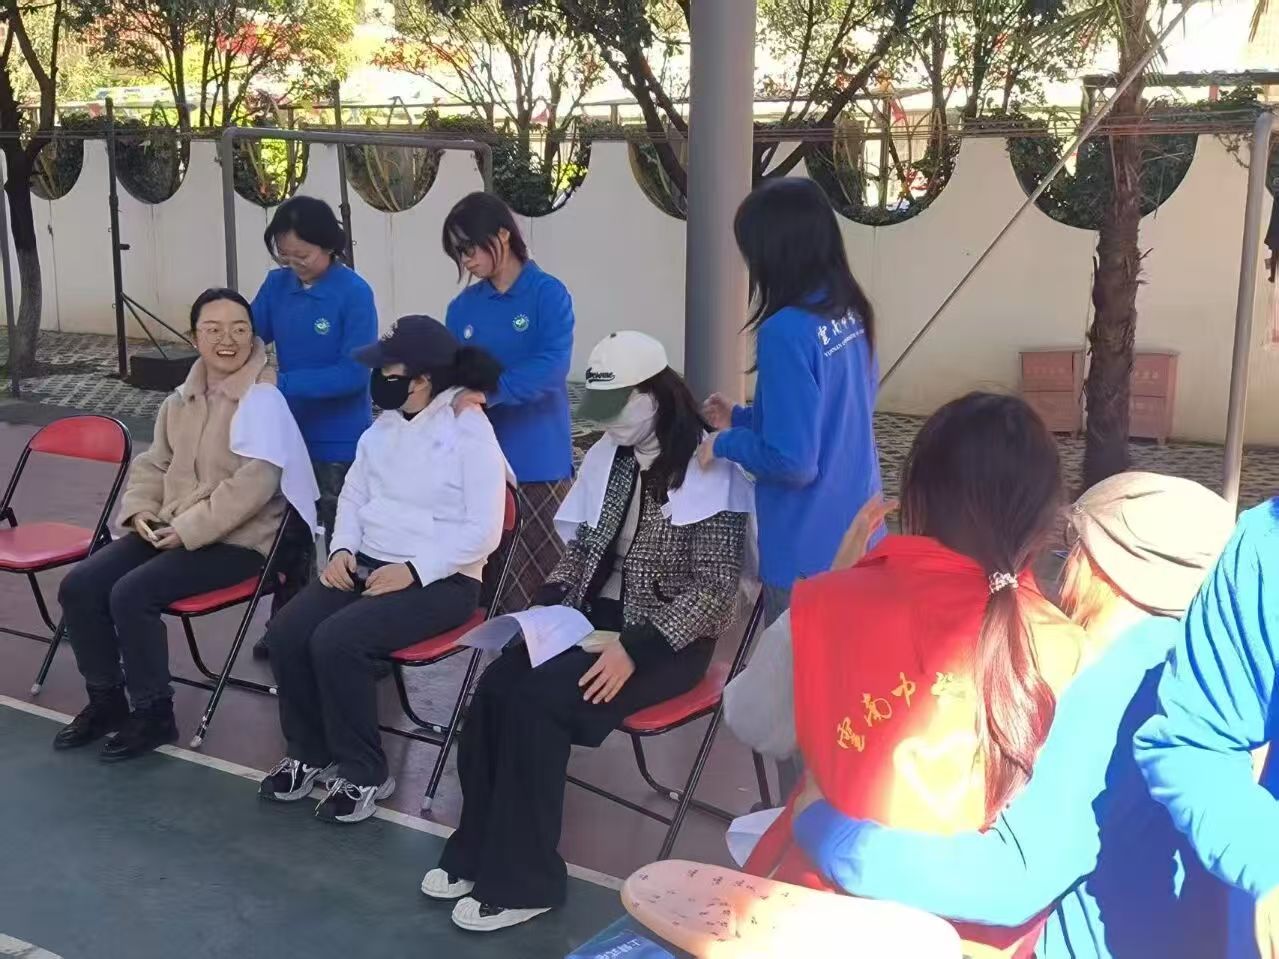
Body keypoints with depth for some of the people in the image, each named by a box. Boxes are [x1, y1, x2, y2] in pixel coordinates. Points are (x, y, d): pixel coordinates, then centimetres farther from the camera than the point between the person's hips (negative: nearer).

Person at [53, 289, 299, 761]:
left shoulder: (267, 399, -13)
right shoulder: (180, 400, 12)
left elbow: (253, 485, -21)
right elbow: (152, 464, 18)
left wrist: (189, 529, -22)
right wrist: (140, 510, -2)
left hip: (237, 539, -8)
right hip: (168, 529, 8)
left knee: (132, 593, -25)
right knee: (79, 586, -6)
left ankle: (154, 713, -6)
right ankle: (106, 699, 11)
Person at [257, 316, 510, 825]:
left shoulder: (471, 432, -13)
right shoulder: (384, 425, 9)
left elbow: (482, 532, -17)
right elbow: (353, 494, 16)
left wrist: (414, 570, -21)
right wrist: (343, 548, -2)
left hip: (440, 580, -7)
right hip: (367, 562, 7)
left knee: (336, 641, -27)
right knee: (286, 633, -14)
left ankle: (364, 773, -7)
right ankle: (309, 752, 8)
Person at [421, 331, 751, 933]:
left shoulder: (709, 469, -13)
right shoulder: (607, 456, 8)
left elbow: (715, 588, -17)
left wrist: (634, 649, -24)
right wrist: (545, 605, -1)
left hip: (668, 641, -6)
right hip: (593, 615, 6)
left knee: (537, 701, -26)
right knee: (496, 687, -20)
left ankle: (522, 880, -13)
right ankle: (477, 851, -5)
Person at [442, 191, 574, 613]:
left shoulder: (548, 294, -5)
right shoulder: (462, 308, 11)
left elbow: (552, 366, -18)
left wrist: (490, 393, -28)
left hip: (539, 462, -5)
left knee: (546, 577, 0)